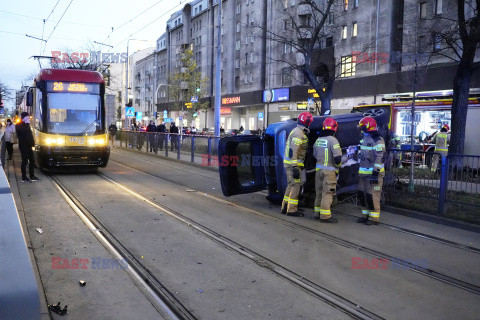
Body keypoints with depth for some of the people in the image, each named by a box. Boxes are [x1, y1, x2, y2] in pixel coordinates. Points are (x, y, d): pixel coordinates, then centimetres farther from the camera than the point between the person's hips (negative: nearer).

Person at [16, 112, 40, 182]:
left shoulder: (27, 125, 19)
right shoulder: (19, 125, -7)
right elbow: (23, 130, -29)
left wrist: (32, 144, 14)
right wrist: (27, 123, -19)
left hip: (29, 146, 8)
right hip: (23, 146, -8)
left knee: (32, 161, 9)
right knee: (25, 161, -5)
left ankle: (32, 176, 16)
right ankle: (24, 178, 2)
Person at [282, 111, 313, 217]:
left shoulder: (296, 131, 17)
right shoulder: (299, 134, -16)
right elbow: (293, 151, -23)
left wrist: (298, 166, 27)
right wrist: (295, 168, -26)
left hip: (289, 163, 10)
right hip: (293, 163, -10)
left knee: (291, 184, 16)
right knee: (296, 185, -7)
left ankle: (285, 207, 22)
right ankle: (291, 210, -4)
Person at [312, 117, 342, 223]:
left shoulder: (318, 140, 6)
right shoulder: (333, 140, -15)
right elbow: (338, 157, -20)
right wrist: (337, 165, -2)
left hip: (319, 169, 7)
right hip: (329, 171, -7)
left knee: (319, 191, 16)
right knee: (327, 193, -2)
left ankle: (317, 213, 25)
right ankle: (325, 216, 0)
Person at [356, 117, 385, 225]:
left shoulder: (378, 140, -14)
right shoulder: (364, 139, 16)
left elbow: (379, 158, -19)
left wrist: (375, 173, -22)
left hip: (373, 172, -9)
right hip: (364, 172, 9)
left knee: (372, 195, -6)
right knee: (362, 194, 13)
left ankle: (374, 217, 4)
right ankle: (365, 215, 24)